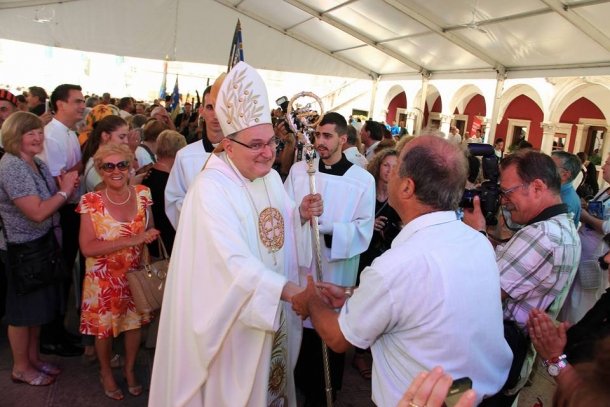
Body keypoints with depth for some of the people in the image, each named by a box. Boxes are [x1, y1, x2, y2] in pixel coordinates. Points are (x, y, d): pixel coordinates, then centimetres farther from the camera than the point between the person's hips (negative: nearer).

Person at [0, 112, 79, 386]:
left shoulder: (37, 164, 5)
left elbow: (50, 202, 12)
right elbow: (37, 212, -28)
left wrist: (64, 185, -6)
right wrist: (65, 190, -18)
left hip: (41, 243, 9)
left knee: (37, 305, 19)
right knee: (23, 309, 7)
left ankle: (33, 357, 36)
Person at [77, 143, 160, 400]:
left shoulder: (142, 195, -7)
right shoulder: (91, 202, -16)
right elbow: (87, 248, -23)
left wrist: (150, 235, -13)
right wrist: (132, 240, -28)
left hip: (136, 274, 2)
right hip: (103, 279, -2)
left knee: (135, 323, 15)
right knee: (104, 328, 14)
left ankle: (129, 369, 42)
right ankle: (106, 373, 42)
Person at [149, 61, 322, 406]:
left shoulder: (272, 178, 2)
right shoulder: (211, 187, -23)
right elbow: (233, 261, -33)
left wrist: (301, 215, -9)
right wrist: (293, 291, -39)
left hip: (274, 311, 7)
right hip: (233, 316, -7)